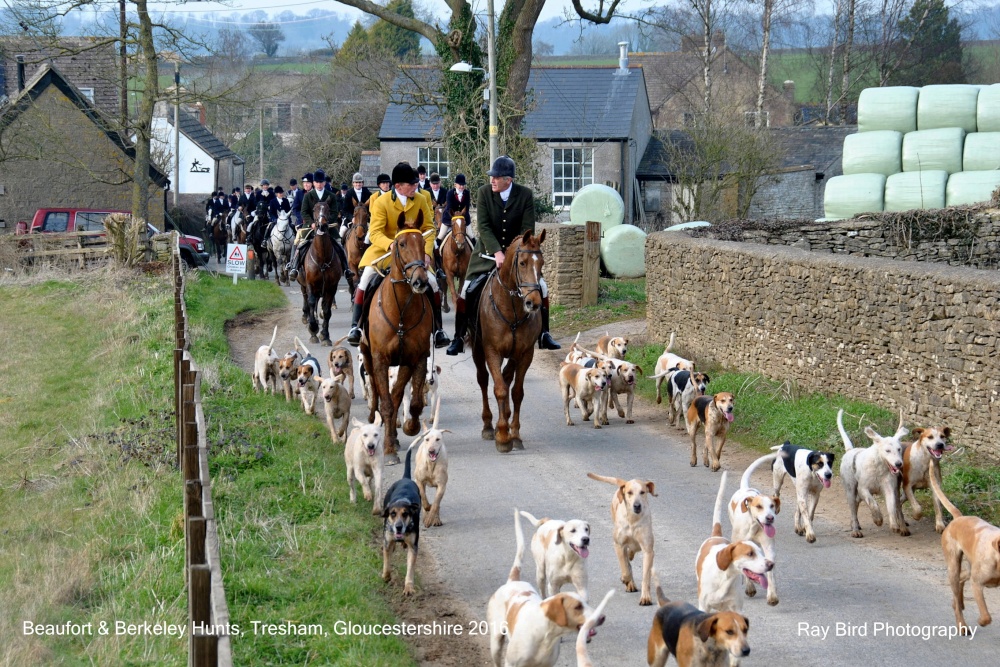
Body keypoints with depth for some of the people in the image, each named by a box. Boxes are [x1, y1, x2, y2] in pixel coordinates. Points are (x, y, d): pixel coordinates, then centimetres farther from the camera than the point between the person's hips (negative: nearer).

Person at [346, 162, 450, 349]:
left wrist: (427, 252, -18)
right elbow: (375, 232, -18)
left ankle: (438, 329, 2)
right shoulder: (381, 202, -14)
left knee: (432, 281, -13)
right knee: (366, 277, -23)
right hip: (385, 250, -2)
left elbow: (428, 228, -1)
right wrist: (391, 245, -38)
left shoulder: (421, 200, -5)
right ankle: (355, 326, -14)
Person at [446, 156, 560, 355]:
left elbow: (528, 229, -13)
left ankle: (544, 335, 11)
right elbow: (483, 227, -18)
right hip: (488, 253, -1)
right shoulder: (484, 193, -11)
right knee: (465, 292, -8)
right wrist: (497, 252, -31)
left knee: (541, 288, -4)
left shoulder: (525, 195, -10)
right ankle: (458, 338, 4)